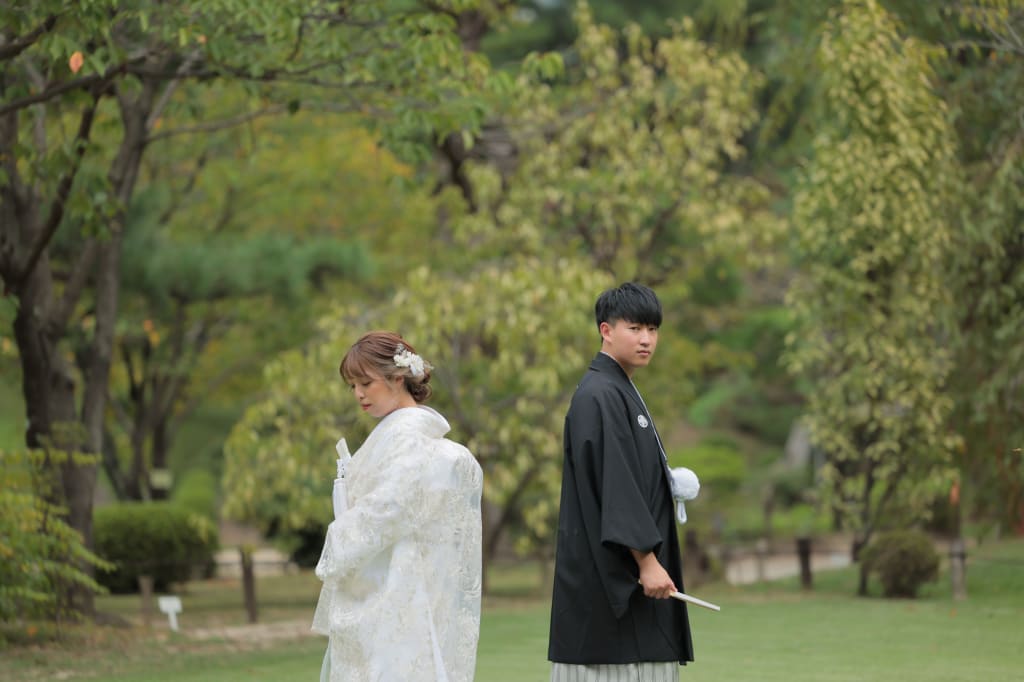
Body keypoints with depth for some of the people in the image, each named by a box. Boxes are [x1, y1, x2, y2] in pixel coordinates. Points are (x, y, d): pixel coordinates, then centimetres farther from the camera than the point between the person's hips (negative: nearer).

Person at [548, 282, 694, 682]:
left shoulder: (621, 392, 17)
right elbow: (612, 485, -21)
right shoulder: (598, 397, -14)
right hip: (607, 573, -10)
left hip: (627, 572, 10)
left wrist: (670, 484, 10)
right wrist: (647, 559, -24)